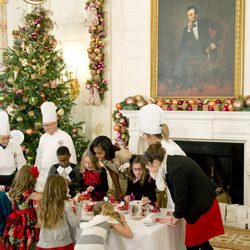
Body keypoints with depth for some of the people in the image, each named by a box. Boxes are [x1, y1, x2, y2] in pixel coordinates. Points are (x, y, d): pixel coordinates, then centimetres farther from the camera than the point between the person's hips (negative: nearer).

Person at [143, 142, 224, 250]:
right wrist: (177, 213, 9)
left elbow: (181, 198, -19)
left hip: (202, 209, -9)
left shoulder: (176, 170, -28)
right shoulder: (173, 161, 0)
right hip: (204, 204, 9)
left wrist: (176, 217, -2)